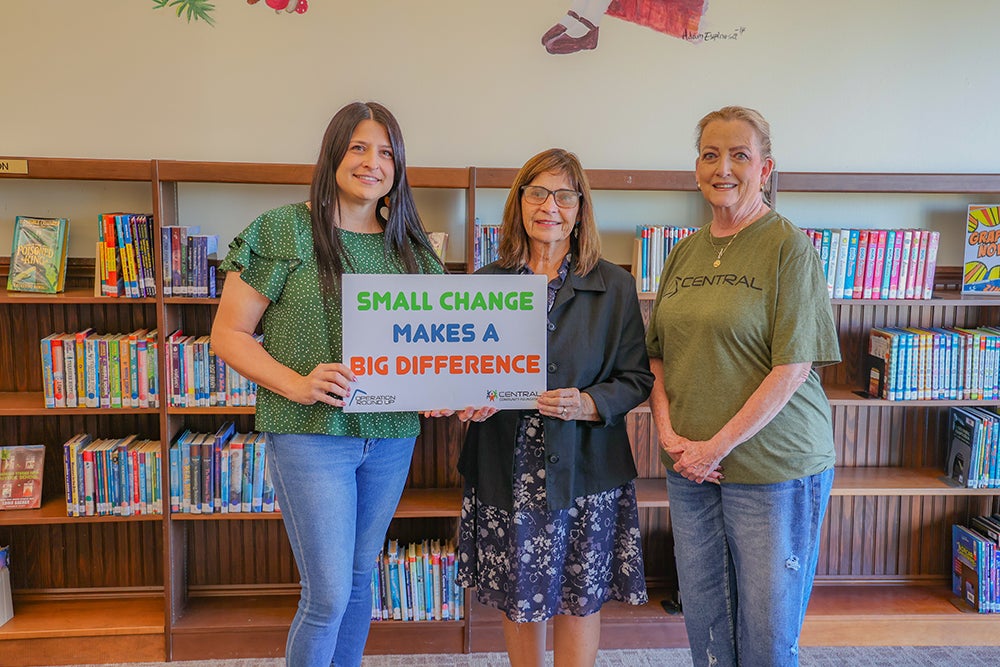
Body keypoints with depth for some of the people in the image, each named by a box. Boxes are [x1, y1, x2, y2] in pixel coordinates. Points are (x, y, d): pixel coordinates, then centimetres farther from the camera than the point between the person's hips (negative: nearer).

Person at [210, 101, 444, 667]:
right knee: (329, 594, -1)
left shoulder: (410, 245, 8)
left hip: (392, 434, 5)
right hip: (312, 434, -5)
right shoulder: (283, 231, -6)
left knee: (361, 576, 19)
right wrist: (297, 384, -19)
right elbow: (228, 333, -5)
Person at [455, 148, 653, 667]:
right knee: (518, 596, 13)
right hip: (507, 469, 2)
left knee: (579, 597, 8)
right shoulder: (486, 283, 5)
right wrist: (469, 403, -11)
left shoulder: (614, 286, 1)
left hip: (584, 468, -1)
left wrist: (588, 405, -18)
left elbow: (637, 378, 0)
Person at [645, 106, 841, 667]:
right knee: (703, 620, 17)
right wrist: (669, 432, -5)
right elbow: (658, 354, 10)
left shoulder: (790, 246, -9)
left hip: (774, 469, -5)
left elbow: (792, 368, -15)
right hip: (689, 469, 5)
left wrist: (716, 447, -16)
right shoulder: (685, 253, 9)